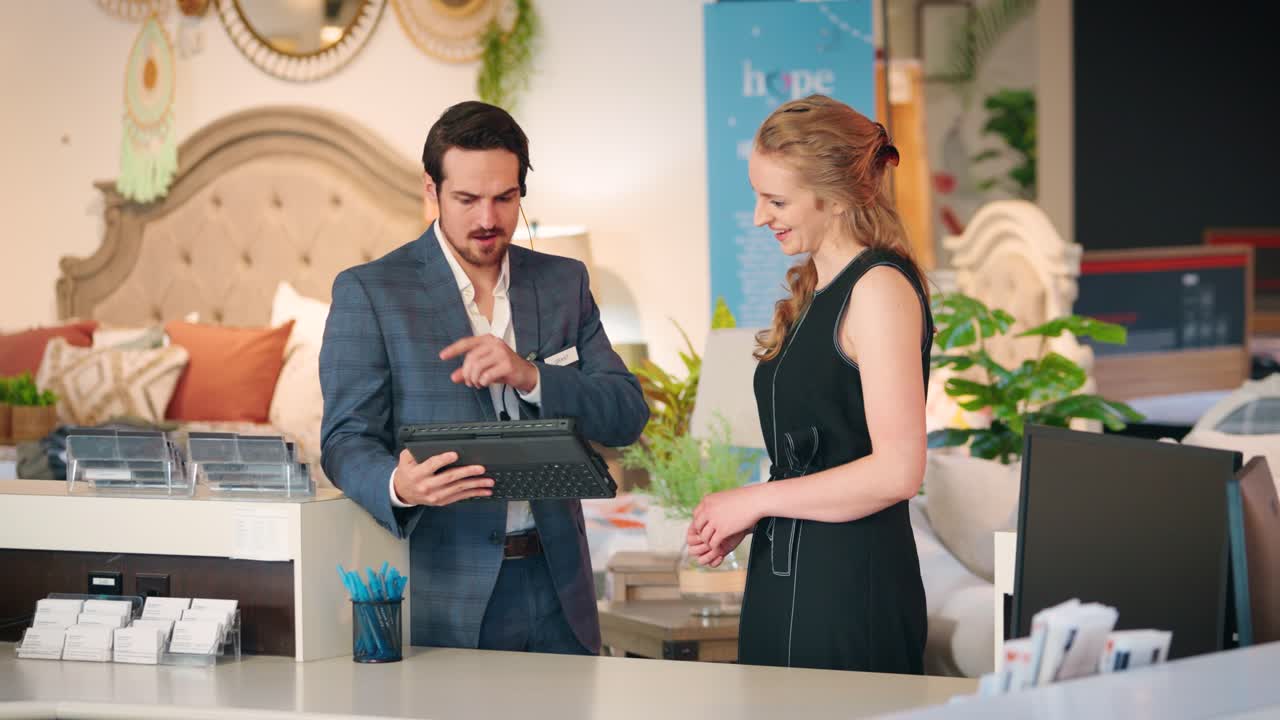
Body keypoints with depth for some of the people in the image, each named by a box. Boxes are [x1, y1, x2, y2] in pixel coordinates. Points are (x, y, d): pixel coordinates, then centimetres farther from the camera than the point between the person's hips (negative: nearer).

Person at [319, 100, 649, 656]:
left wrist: (530, 375, -15)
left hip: (555, 590, 4)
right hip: (442, 597, -4)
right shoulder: (368, 292, -2)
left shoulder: (564, 282, 10)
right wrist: (399, 485, -30)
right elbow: (347, 441, -7)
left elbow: (627, 415, 3)